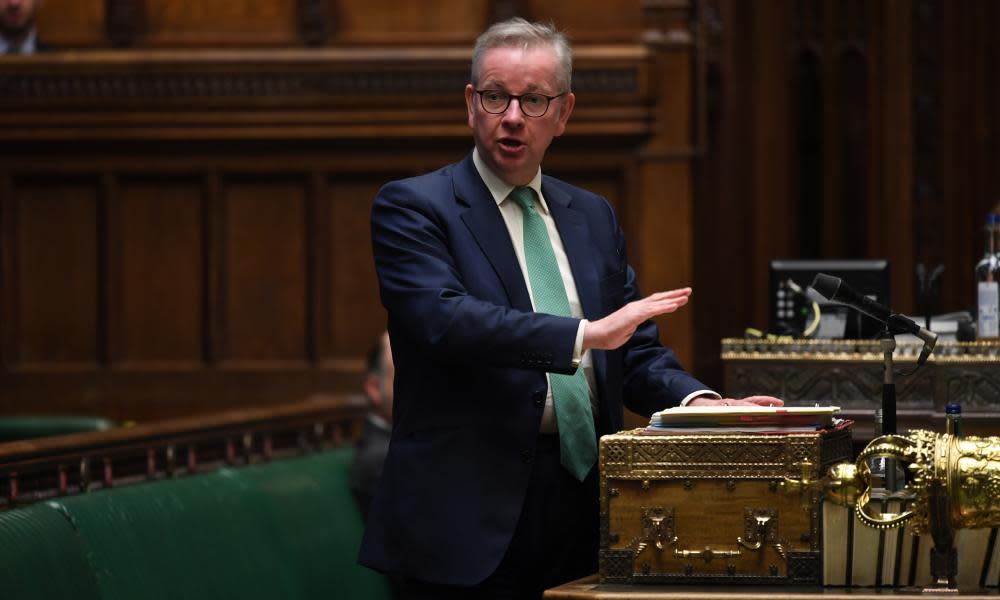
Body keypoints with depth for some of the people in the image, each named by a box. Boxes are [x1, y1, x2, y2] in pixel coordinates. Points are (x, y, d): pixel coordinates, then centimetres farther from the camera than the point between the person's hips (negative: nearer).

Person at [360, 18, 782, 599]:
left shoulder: (594, 217, 16)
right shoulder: (412, 207, -2)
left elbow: (637, 354, 15)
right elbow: (443, 318, -20)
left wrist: (699, 401, -6)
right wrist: (584, 334, -26)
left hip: (584, 506, 5)